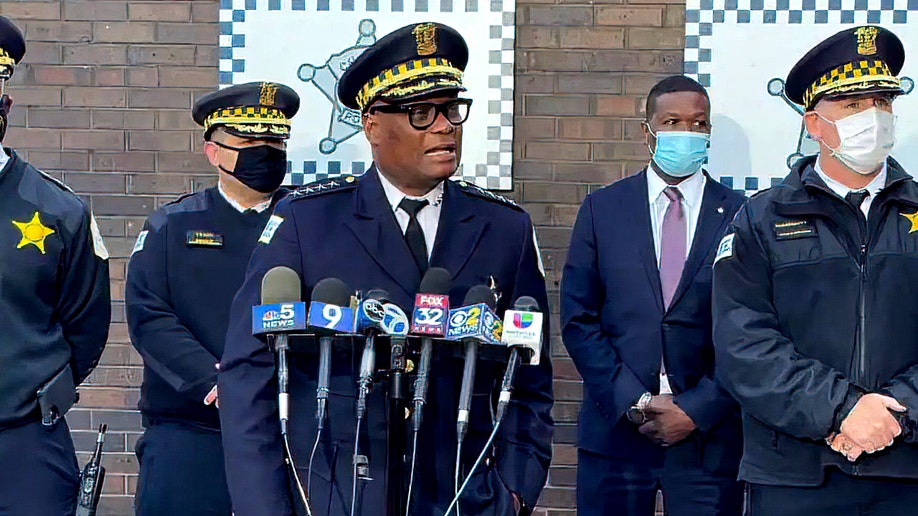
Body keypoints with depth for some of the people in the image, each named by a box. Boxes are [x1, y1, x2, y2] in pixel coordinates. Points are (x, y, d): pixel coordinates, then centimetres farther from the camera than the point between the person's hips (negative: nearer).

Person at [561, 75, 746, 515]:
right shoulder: (602, 208, 6)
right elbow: (578, 318, 1)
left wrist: (697, 410, -9)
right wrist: (631, 401, -8)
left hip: (709, 435, -1)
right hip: (615, 427, 1)